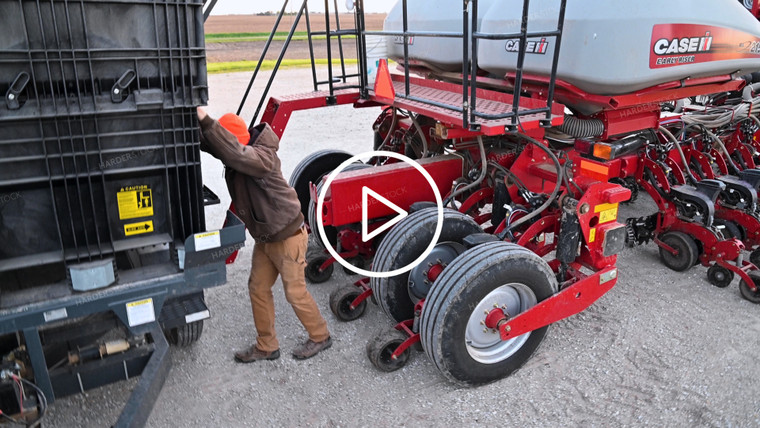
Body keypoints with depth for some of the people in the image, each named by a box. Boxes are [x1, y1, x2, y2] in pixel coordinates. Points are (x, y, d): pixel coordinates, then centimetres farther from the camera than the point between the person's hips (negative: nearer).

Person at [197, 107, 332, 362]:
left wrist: (206, 122, -47)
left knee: (295, 292, 4)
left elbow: (236, 153, -47)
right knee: (258, 288, 14)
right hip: (264, 238, 9)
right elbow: (208, 143, -4)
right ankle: (266, 347, 30)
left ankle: (320, 337, 27)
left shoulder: (262, 156, -28)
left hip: (288, 236, -9)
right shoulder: (231, 151, -3)